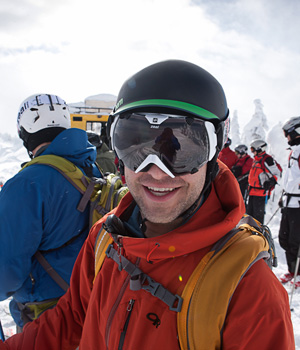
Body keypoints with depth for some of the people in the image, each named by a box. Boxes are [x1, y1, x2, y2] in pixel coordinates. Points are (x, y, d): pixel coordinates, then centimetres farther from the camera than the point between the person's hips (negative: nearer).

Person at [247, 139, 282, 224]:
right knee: (250, 212, 15)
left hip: (261, 191, -10)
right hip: (253, 191, 10)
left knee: (258, 214, -4)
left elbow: (277, 172, -15)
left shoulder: (267, 159, -14)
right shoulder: (256, 159, 16)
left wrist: (271, 182, -24)